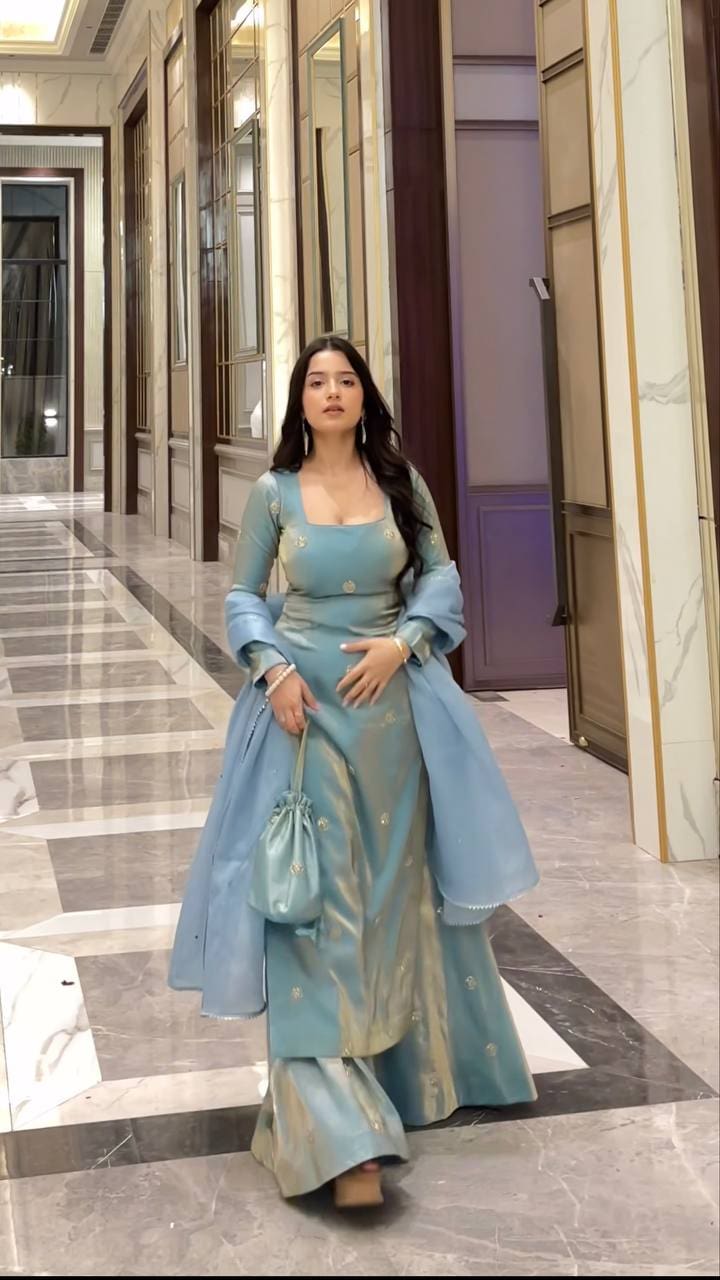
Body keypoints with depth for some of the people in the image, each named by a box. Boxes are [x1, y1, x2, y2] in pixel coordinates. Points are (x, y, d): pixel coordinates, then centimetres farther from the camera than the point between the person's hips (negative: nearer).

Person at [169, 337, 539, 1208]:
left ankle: (405, 1067, 31)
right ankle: (337, 1125, -9)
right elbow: (242, 595, 6)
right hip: (304, 703, -2)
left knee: (396, 887, 11)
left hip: (389, 703, 2)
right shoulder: (274, 493, 2)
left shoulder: (401, 483, 5)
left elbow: (441, 576, 6)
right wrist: (271, 667, -11)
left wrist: (402, 642, -11)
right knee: (314, 898, -8)